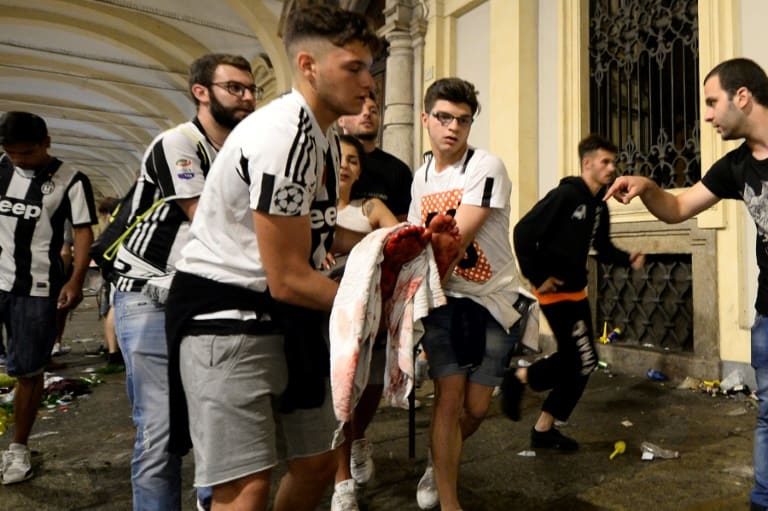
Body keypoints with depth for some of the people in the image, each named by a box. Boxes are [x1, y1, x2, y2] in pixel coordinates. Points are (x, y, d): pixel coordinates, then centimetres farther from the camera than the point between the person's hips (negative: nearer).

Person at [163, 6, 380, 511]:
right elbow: (288, 278, -21)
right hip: (225, 316, -9)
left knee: (319, 461, 14)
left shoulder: (325, 137, 10)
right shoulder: (284, 136, -20)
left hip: (285, 315, 9)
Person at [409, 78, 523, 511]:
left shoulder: (486, 168, -12)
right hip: (444, 297, 3)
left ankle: (438, 464, 34)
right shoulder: (421, 177, 7)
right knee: (450, 397, -5)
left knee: (477, 407, 5)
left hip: (493, 297, -2)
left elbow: (456, 239, -21)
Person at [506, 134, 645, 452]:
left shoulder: (599, 206, 9)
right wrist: (537, 277, -18)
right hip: (554, 291, -9)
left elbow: (603, 248, 18)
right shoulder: (565, 195, -15)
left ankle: (544, 428, 25)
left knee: (575, 359, 13)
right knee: (584, 360, -7)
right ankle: (519, 379, 12)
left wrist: (628, 260, -2)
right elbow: (524, 232, -19)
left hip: (576, 291, 9)